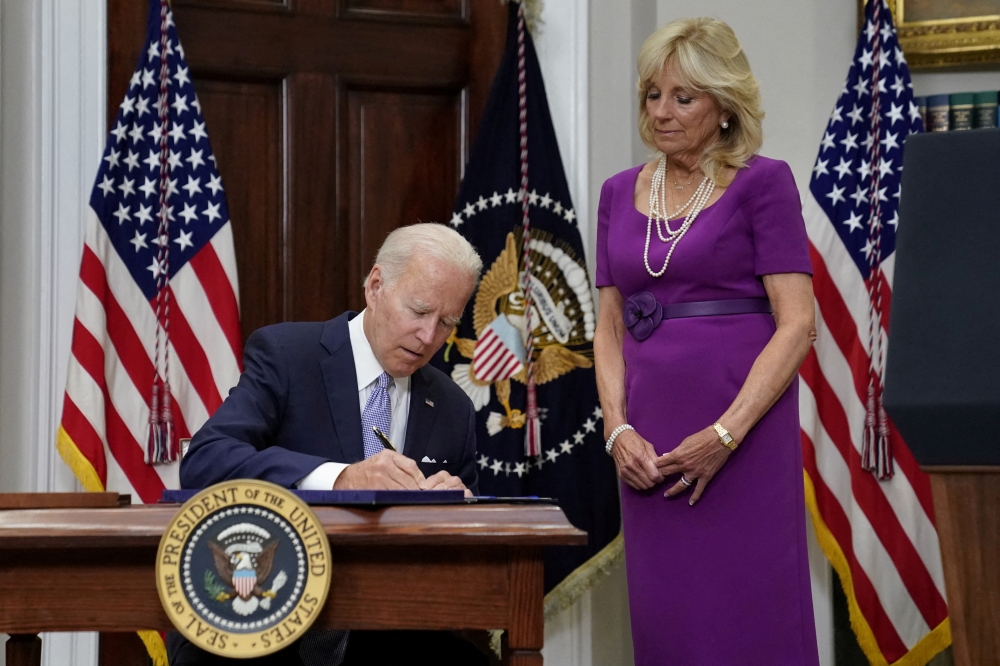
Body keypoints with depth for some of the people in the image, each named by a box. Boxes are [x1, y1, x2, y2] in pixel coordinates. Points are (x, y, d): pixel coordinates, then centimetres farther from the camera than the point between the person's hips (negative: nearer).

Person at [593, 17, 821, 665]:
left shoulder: (763, 182, -3)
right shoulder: (621, 193, 12)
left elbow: (797, 325, -10)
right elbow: (611, 327, 13)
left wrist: (725, 435, -17)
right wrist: (618, 428, -4)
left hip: (745, 431, -5)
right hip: (652, 443, 5)